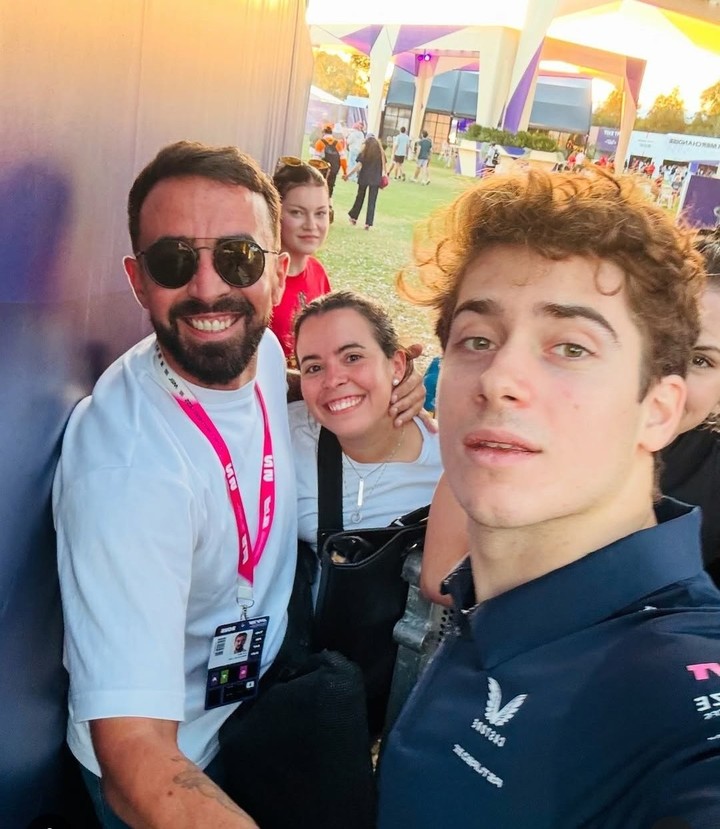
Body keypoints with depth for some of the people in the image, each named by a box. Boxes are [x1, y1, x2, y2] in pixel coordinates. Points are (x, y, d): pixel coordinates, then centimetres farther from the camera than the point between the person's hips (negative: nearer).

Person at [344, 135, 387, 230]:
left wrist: (348, 175, -6)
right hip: (375, 180, 1)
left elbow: (358, 165, -10)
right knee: (372, 201, 2)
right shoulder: (381, 153, 3)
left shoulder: (363, 153, -3)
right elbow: (383, 167, 2)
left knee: (360, 198, 17)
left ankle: (353, 217, 28)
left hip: (364, 178, 0)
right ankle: (368, 223, -3)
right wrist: (382, 177, 15)